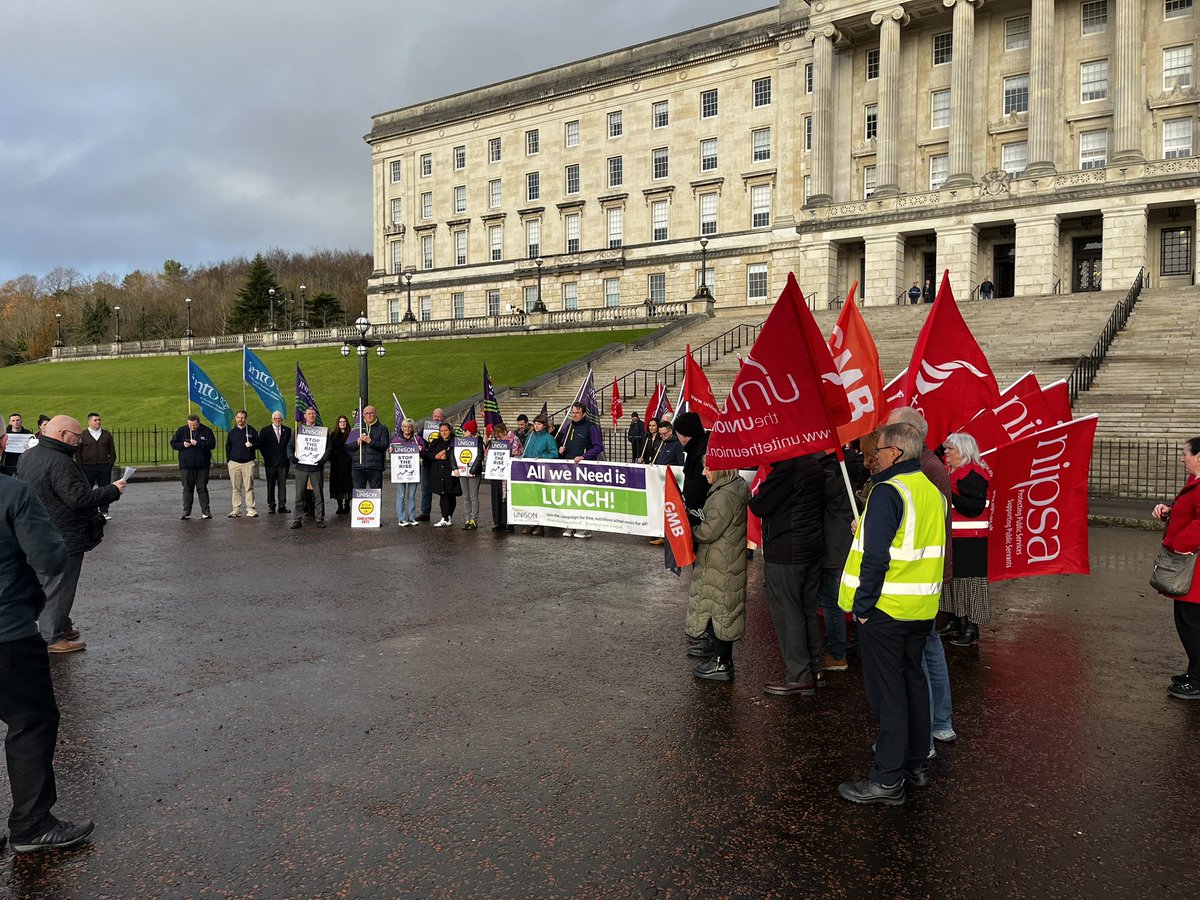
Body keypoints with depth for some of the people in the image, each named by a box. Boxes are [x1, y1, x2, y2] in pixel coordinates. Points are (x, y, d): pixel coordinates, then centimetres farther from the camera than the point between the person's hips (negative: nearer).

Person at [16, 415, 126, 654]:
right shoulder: (59, 462, -24)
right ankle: (52, 638, 8)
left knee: (50, 584, 19)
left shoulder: (27, 457, 8)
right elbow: (80, 498, -28)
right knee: (58, 587, 0)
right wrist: (113, 490, -18)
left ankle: (61, 625, 31)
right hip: (64, 538, -10)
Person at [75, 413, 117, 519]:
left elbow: (112, 451, 14)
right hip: (88, 468, -2)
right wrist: (81, 466, -3)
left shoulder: (107, 434, 10)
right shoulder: (82, 435, 2)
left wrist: (111, 463, 4)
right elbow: (77, 452, 3)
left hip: (104, 467, 2)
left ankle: (104, 512, 9)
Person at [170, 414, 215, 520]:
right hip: (186, 466, 2)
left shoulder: (206, 431, 1)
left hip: (202, 466, -1)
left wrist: (198, 443, -17)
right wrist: (182, 445, -10)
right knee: (187, 489, 4)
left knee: (202, 488, 3)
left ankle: (205, 511, 7)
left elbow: (212, 443, -8)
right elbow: (173, 443, 9)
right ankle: (186, 512, 9)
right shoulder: (182, 431, 7)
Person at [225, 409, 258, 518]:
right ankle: (236, 509, 8)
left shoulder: (252, 430, 6)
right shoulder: (232, 432, 12)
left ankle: (250, 509, -1)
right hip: (234, 463, 2)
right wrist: (228, 461, 7)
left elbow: (258, 444, 8)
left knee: (249, 487, -4)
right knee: (235, 488, 4)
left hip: (248, 462, -2)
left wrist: (252, 445, -13)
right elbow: (228, 447, 16)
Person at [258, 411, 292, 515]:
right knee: (271, 485, 4)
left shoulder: (287, 430, 8)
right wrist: (266, 457, 2)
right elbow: (261, 446, 4)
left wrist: (288, 457, 4)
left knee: (282, 484, 1)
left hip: (283, 462, 1)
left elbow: (290, 445, 12)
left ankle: (282, 505, 4)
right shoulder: (265, 431, 3)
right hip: (270, 463, -1)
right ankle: (271, 506, 9)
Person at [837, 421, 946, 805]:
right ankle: (917, 762, 30)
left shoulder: (888, 492, -18)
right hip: (922, 609, 8)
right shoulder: (933, 490, 10)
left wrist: (862, 605, -15)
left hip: (886, 609, -8)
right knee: (913, 679, 19)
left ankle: (888, 779, 6)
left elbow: (876, 556, -23)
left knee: (887, 690, -1)